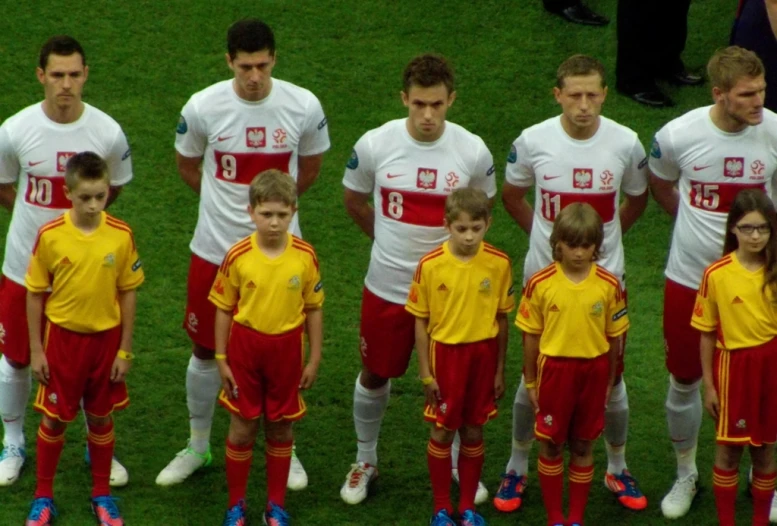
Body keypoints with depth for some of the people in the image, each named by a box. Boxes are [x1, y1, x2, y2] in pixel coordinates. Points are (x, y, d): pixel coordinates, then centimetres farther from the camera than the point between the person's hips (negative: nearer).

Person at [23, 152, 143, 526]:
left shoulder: (121, 236, -11)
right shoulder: (50, 236, -14)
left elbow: (127, 294, -1)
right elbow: (35, 294, -4)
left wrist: (125, 350, 0)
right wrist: (36, 350, -3)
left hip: (105, 337, 1)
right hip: (63, 337, -1)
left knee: (101, 417, 13)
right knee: (55, 419, 8)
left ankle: (102, 494, 28)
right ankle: (43, 496, 23)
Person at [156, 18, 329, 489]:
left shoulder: (304, 107, -12)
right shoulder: (203, 107, -13)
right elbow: (187, 166, 7)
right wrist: (228, 201, 9)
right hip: (215, 249, 0)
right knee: (206, 350, 12)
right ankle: (198, 446, 31)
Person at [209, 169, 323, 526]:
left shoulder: (305, 256, -10)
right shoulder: (238, 256, -13)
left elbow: (313, 308, 1)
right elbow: (224, 309, -3)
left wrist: (314, 359, 2)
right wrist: (221, 360, -3)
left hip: (286, 349, 1)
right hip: (245, 345, -1)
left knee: (280, 429, 11)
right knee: (242, 429, 7)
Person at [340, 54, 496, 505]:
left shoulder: (473, 151, -13)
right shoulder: (375, 145, -14)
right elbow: (355, 201, 6)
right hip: (387, 286, 0)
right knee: (375, 374, 15)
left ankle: (461, 463, 34)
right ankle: (366, 460, 36)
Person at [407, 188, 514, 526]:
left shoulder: (499, 264, -8)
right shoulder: (430, 265, -13)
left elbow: (501, 319, 2)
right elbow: (420, 321, -5)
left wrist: (500, 370, 5)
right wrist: (425, 373, -4)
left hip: (483, 354, 2)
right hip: (445, 352, -1)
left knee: (473, 433, 12)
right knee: (442, 433, 8)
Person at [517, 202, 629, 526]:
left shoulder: (608, 285, -7)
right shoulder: (540, 284, -9)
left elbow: (614, 337, 2)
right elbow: (531, 336, -1)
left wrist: (609, 380, 5)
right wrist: (530, 382, 2)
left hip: (593, 370, 1)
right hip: (554, 368, -1)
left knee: (583, 446, 11)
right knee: (550, 446, 8)